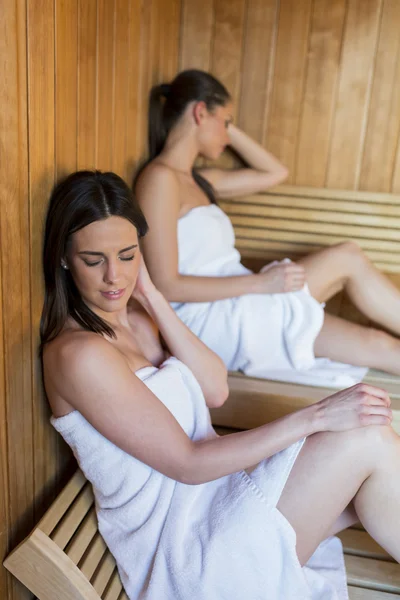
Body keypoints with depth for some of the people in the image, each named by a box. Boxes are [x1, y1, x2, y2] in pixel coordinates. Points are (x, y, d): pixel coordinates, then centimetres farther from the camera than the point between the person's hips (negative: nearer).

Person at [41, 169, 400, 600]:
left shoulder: (134, 315, 6)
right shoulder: (78, 354, -20)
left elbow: (215, 391, -3)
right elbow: (187, 464, -21)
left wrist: (152, 297, -8)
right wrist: (315, 416, -22)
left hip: (212, 490, 7)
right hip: (183, 549, -7)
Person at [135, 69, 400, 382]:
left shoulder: (197, 180, 17)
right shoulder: (159, 177, -11)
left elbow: (275, 173, 26)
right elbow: (166, 286, -19)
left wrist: (228, 129, 17)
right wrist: (260, 282, -18)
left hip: (237, 312, 9)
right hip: (212, 323, -9)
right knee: (347, 258, -6)